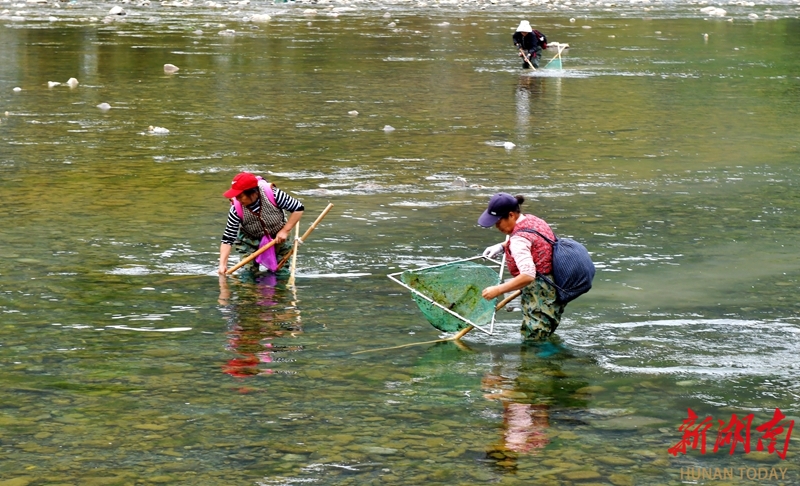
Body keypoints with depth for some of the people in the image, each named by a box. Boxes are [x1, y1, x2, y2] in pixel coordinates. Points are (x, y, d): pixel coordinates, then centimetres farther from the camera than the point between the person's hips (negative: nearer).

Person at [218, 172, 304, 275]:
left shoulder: (272, 194, -32)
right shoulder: (237, 210, -29)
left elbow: (299, 208, -19)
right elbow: (227, 239, -24)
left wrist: (285, 231, -21)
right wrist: (222, 264, -33)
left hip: (278, 238, 0)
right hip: (251, 241, 0)